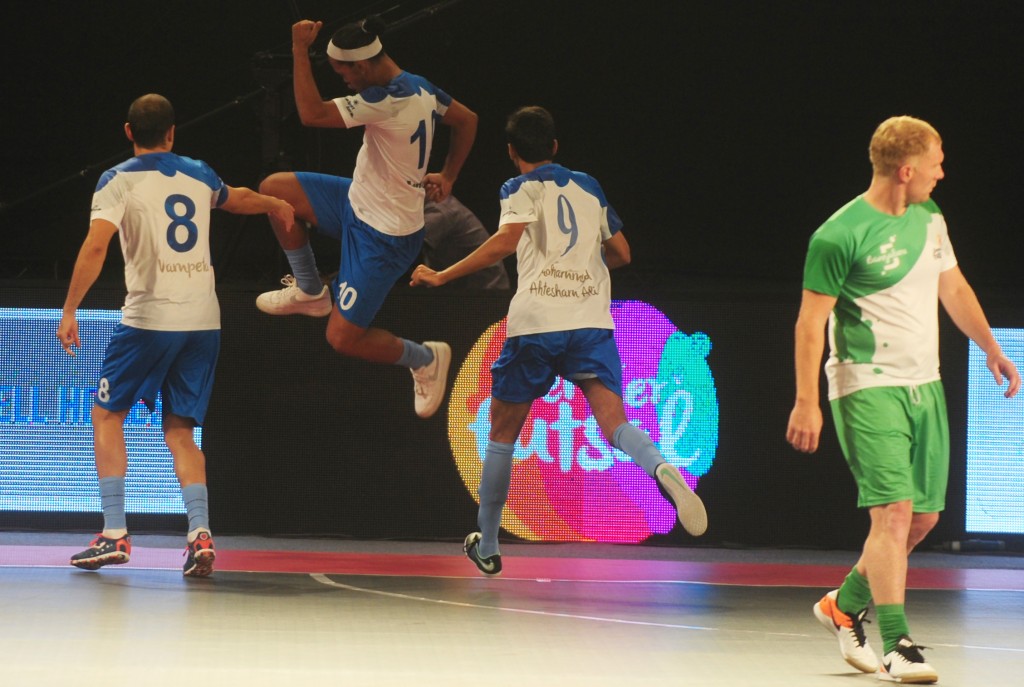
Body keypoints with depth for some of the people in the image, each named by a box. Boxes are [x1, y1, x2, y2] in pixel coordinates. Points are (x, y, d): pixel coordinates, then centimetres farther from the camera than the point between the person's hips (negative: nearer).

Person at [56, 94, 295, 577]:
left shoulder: (119, 181, -3)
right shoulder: (199, 175, 12)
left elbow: (95, 247, -15)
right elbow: (238, 199, 34)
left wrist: (69, 311, -10)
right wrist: (277, 206, 55)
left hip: (150, 317, -4)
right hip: (204, 320, 4)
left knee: (107, 415, 12)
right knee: (179, 432, 10)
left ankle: (114, 535, 5)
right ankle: (199, 533, -10)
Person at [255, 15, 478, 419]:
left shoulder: (388, 101, -32)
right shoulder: (419, 88, -2)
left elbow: (312, 114, -37)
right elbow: (467, 120, 15)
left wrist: (300, 51, -29)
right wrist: (446, 178, 21)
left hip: (384, 237, -10)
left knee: (343, 338, -4)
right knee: (274, 189, 5)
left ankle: (426, 359, 20)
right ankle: (309, 291, 22)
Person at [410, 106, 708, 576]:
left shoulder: (521, 189, 5)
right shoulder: (588, 187, 20)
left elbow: (507, 240, -15)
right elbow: (621, 253, 27)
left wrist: (442, 276, -10)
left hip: (535, 323, -3)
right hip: (592, 321, 3)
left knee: (502, 434, 13)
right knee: (613, 420, -11)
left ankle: (486, 547, 20)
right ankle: (661, 469, -45)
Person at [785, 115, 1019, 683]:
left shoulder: (928, 218, 9)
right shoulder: (840, 236, -15)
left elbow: (953, 288, 23)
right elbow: (811, 321, -13)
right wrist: (807, 401, -18)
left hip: (925, 386, 8)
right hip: (869, 389, -8)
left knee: (923, 517, 10)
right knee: (893, 512, -16)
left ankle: (843, 605, 29)